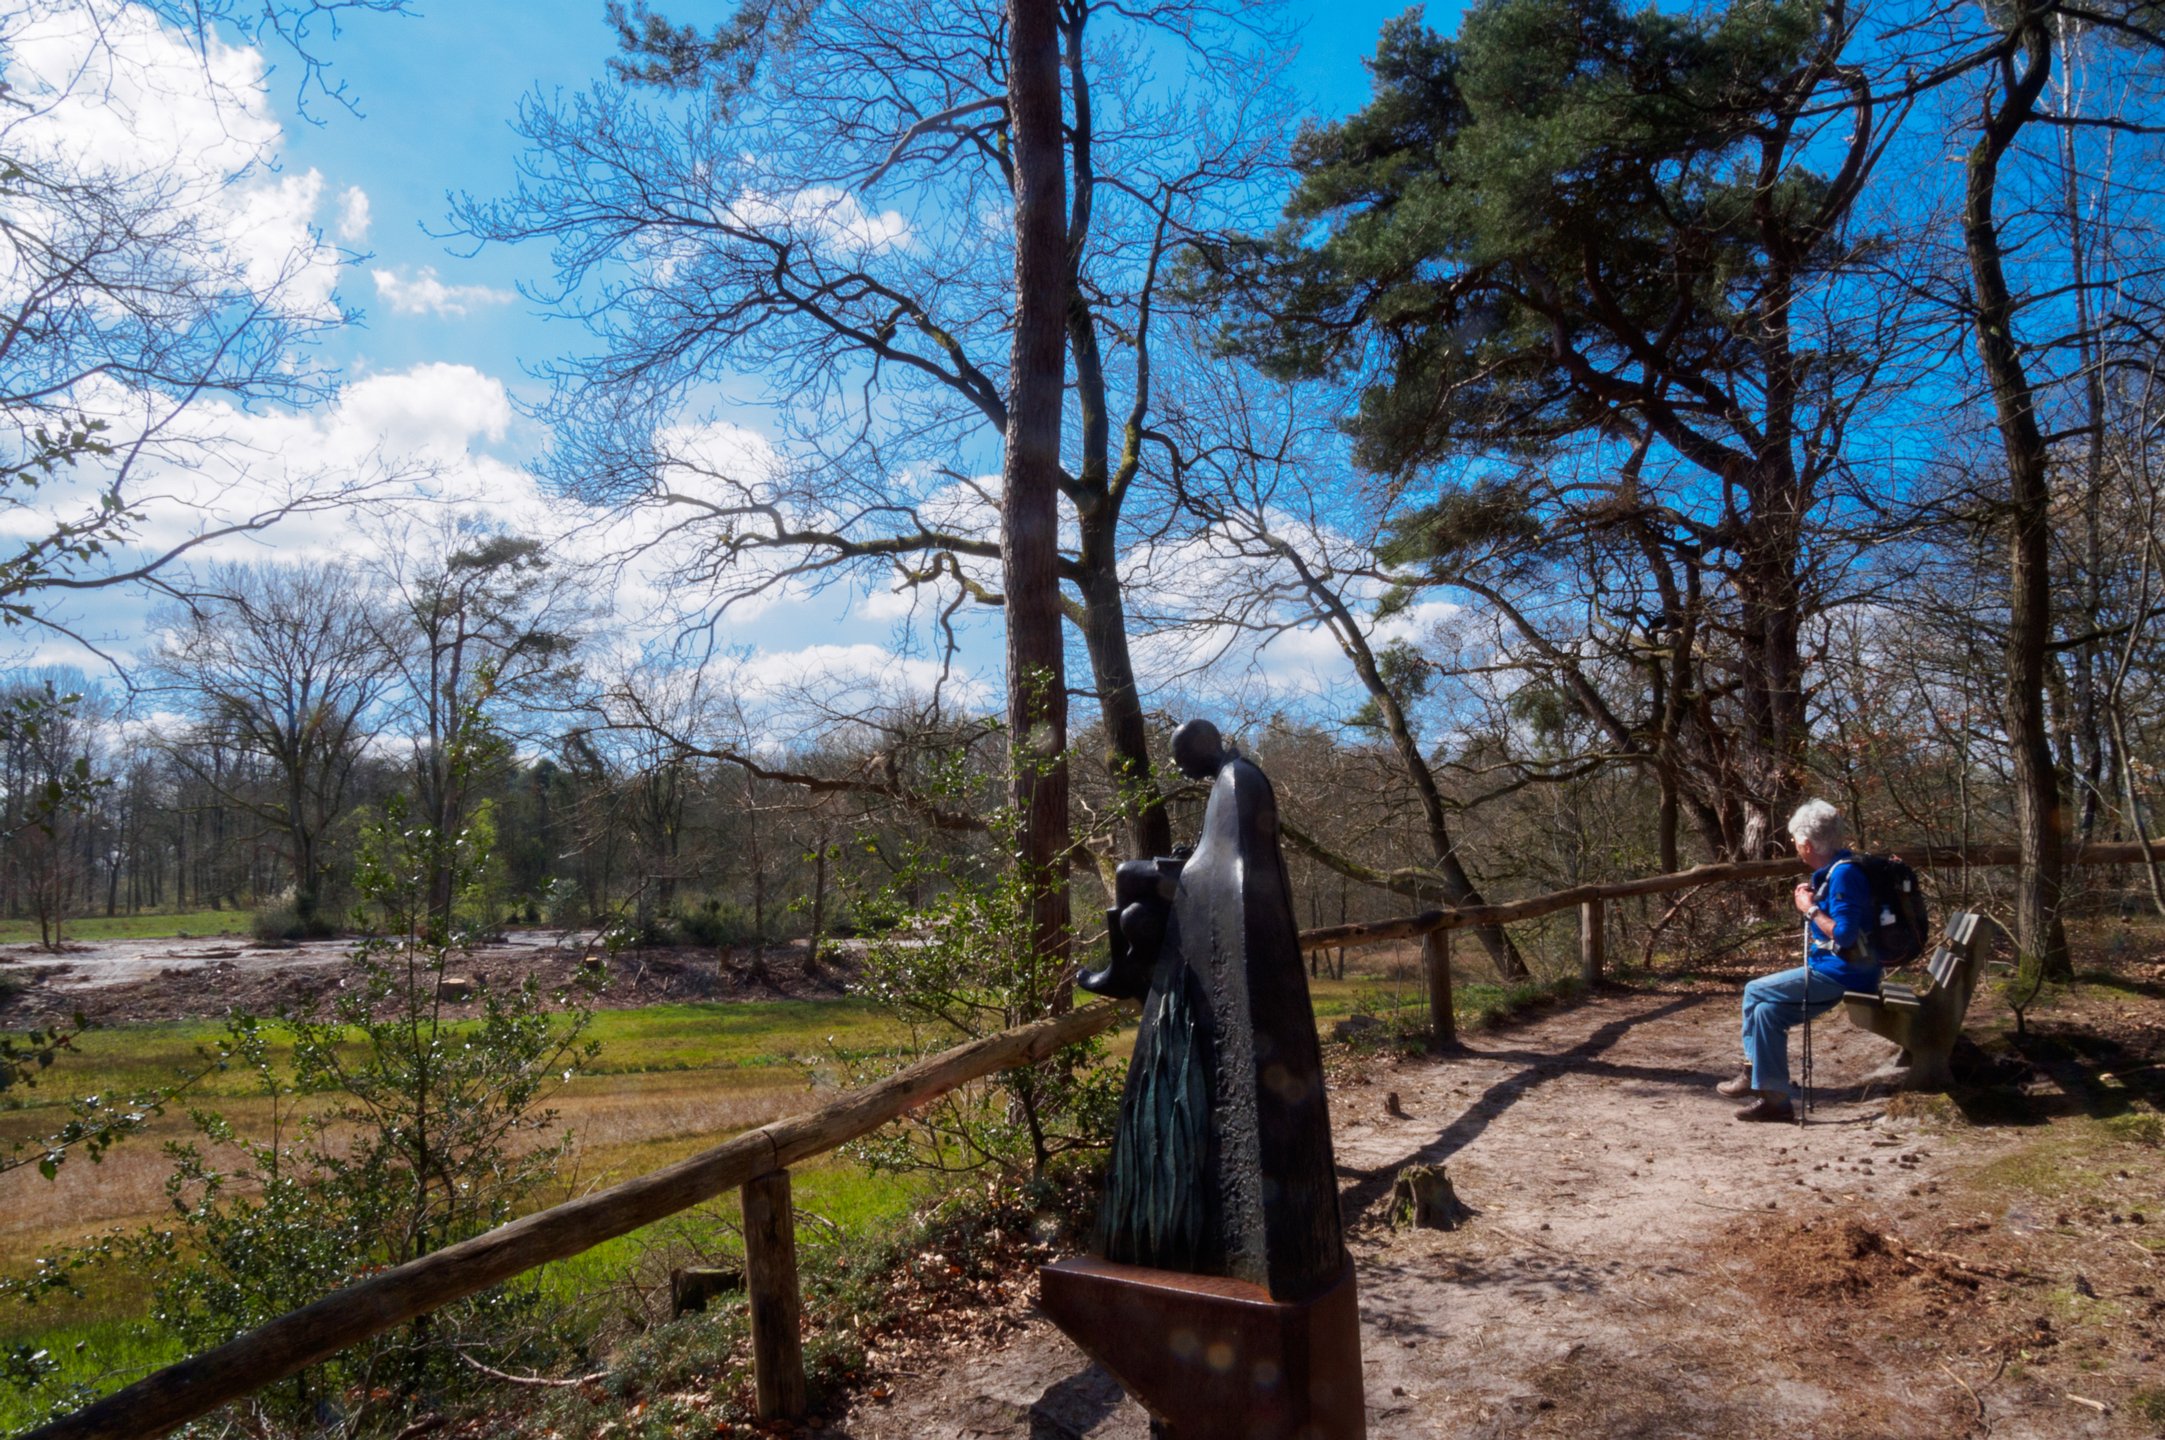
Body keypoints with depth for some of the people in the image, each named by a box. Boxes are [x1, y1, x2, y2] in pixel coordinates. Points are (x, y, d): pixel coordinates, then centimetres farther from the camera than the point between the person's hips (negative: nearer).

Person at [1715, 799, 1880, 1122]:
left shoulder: (1844, 874, -18)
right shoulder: (1832, 871, 12)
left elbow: (1844, 935, -26)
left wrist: (1811, 909, -13)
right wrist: (1807, 900, 6)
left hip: (1842, 974, -10)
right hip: (1833, 970, 10)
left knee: (1756, 992, -7)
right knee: (1768, 1009, 6)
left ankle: (1753, 1071, 9)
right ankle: (1775, 1099, 6)